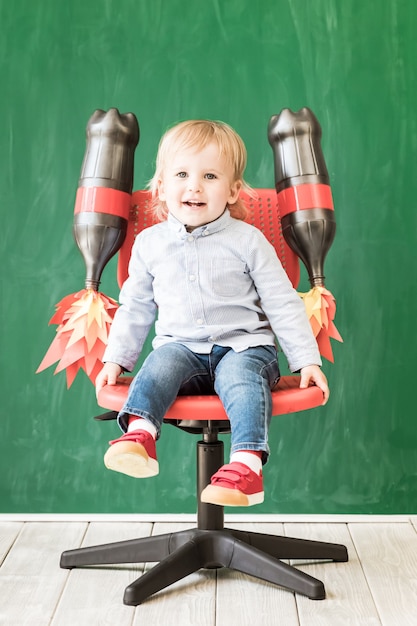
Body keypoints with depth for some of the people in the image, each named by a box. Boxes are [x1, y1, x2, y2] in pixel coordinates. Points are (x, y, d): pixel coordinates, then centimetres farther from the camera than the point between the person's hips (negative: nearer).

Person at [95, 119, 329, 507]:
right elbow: (134, 307, 16)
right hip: (181, 347, 3)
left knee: (240, 374, -31)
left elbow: (283, 304, 1)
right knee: (162, 361, -28)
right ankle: (139, 433, -38)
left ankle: (247, 463, -39)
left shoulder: (247, 240, -1)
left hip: (243, 346, -2)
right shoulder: (149, 243, 6)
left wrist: (307, 360, -3)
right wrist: (116, 359, 10)